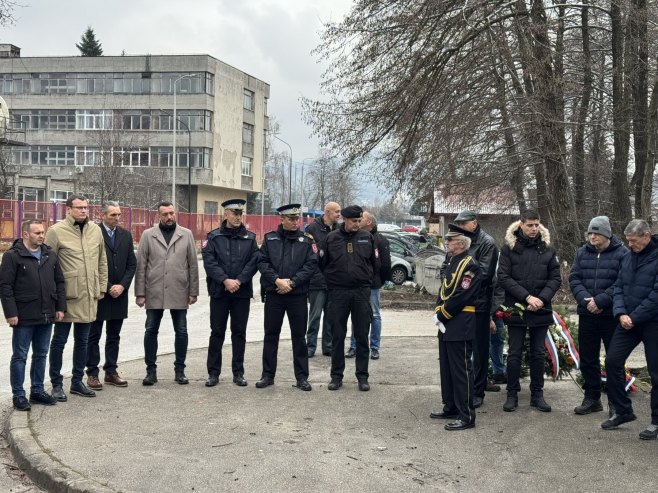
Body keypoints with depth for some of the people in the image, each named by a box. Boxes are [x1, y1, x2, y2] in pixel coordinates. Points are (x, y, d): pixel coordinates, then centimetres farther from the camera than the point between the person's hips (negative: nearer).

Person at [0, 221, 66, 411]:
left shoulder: (50, 256, 10)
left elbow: (59, 282, 15)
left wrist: (60, 307, 8)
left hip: (46, 316, 6)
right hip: (24, 317, -6)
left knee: (41, 354, 13)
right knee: (20, 356, 3)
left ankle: (37, 391, 24)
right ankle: (18, 395, 11)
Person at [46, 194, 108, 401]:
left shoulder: (95, 230, 8)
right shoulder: (56, 231, -8)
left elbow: (102, 262, 14)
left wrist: (101, 287, 11)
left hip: (89, 297, 5)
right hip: (66, 296, -5)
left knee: (82, 341, 14)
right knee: (59, 341, 5)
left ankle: (77, 381, 26)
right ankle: (57, 384, 16)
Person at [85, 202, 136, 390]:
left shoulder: (126, 235, 9)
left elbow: (132, 264, 7)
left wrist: (122, 285, -6)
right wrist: (108, 288, -11)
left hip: (119, 293, 5)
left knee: (114, 336, 11)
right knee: (94, 336, 4)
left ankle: (111, 372, 19)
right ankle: (92, 374, 10)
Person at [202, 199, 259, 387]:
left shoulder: (250, 237, 6)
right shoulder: (214, 236, 3)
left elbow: (254, 262, -2)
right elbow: (209, 261, -6)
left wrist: (239, 281, -13)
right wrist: (225, 280, -16)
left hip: (242, 292, 1)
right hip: (219, 292, -1)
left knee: (239, 333, 7)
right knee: (217, 332, 4)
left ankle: (238, 373, 15)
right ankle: (213, 373, 12)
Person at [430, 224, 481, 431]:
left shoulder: (469, 265, -16)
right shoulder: (451, 261, 14)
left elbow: (460, 296, -21)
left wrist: (441, 315, -13)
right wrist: (438, 311, 4)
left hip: (460, 326, -10)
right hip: (447, 325, 10)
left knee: (461, 370, -5)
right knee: (447, 367, 16)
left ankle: (466, 416, 1)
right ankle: (451, 408, 27)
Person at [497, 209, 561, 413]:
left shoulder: (547, 249, 4)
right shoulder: (509, 247, -3)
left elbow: (555, 278, 4)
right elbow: (503, 277, -8)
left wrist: (542, 299, -12)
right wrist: (527, 297, -16)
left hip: (541, 310, 2)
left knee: (538, 353, 9)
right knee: (514, 353, 4)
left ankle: (537, 394, 19)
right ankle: (512, 394, 14)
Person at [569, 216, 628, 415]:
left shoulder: (622, 253, -7)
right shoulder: (582, 253, 8)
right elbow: (574, 278, 4)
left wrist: (600, 301, -20)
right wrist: (585, 299, -13)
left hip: (612, 316, -4)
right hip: (587, 315, 4)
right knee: (588, 359, 11)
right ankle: (592, 398, 23)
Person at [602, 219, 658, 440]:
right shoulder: (627, 258, 8)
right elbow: (619, 288, 8)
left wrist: (634, 317, -17)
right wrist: (621, 313, -9)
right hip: (628, 321, 6)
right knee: (612, 361, 3)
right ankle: (622, 410, 18)